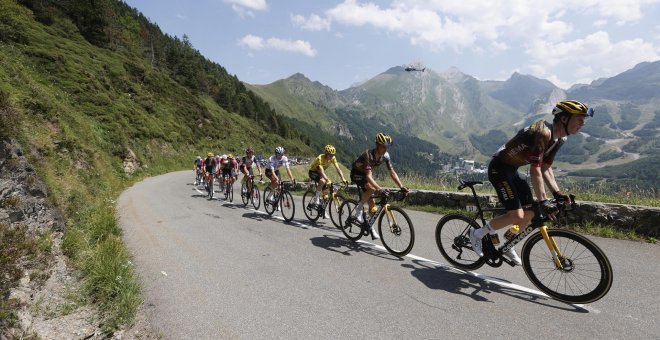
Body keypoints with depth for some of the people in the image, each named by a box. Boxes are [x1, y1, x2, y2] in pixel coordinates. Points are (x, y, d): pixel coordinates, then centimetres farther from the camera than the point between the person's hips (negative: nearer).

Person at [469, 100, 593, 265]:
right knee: (516, 216, -15)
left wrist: (557, 193, 0)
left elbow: (546, 168, 10)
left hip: (513, 170, 10)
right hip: (499, 168, -10)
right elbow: (535, 171, -28)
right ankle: (477, 234, 2)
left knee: (529, 214, 10)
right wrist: (543, 201, -27)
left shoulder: (559, 138, 6)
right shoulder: (542, 133, -25)